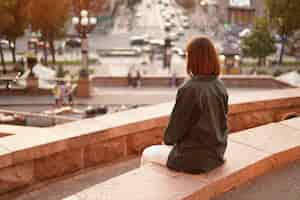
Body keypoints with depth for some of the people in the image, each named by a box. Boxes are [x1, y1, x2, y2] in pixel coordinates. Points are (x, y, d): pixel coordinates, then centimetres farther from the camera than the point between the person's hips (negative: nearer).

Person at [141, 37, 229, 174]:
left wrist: (167, 140, 7)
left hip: (194, 159, -7)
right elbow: (220, 122, 7)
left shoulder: (188, 89, -24)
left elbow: (176, 125, -17)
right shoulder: (220, 87, -2)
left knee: (147, 154, 18)